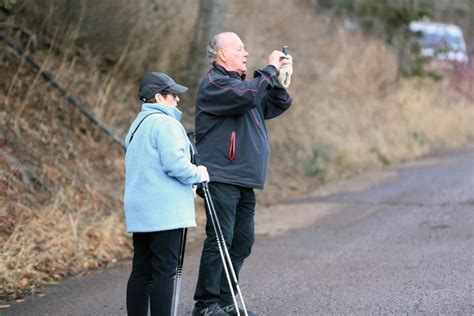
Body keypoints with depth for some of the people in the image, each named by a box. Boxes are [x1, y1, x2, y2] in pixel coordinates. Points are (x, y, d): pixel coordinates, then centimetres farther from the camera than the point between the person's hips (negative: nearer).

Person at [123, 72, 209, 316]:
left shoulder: (138, 124, 19)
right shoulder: (165, 123, -12)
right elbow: (175, 164, -20)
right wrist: (199, 175, -4)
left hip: (141, 212, 9)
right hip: (164, 213, -9)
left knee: (141, 270, 9)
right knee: (164, 271, -8)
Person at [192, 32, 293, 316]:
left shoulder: (240, 82, 22)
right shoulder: (214, 83, -7)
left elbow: (277, 106, 21)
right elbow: (247, 96, -24)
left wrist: (279, 80, 5)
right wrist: (270, 70, -13)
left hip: (244, 180, 10)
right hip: (222, 178, -9)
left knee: (242, 241, 11)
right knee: (220, 240, -10)